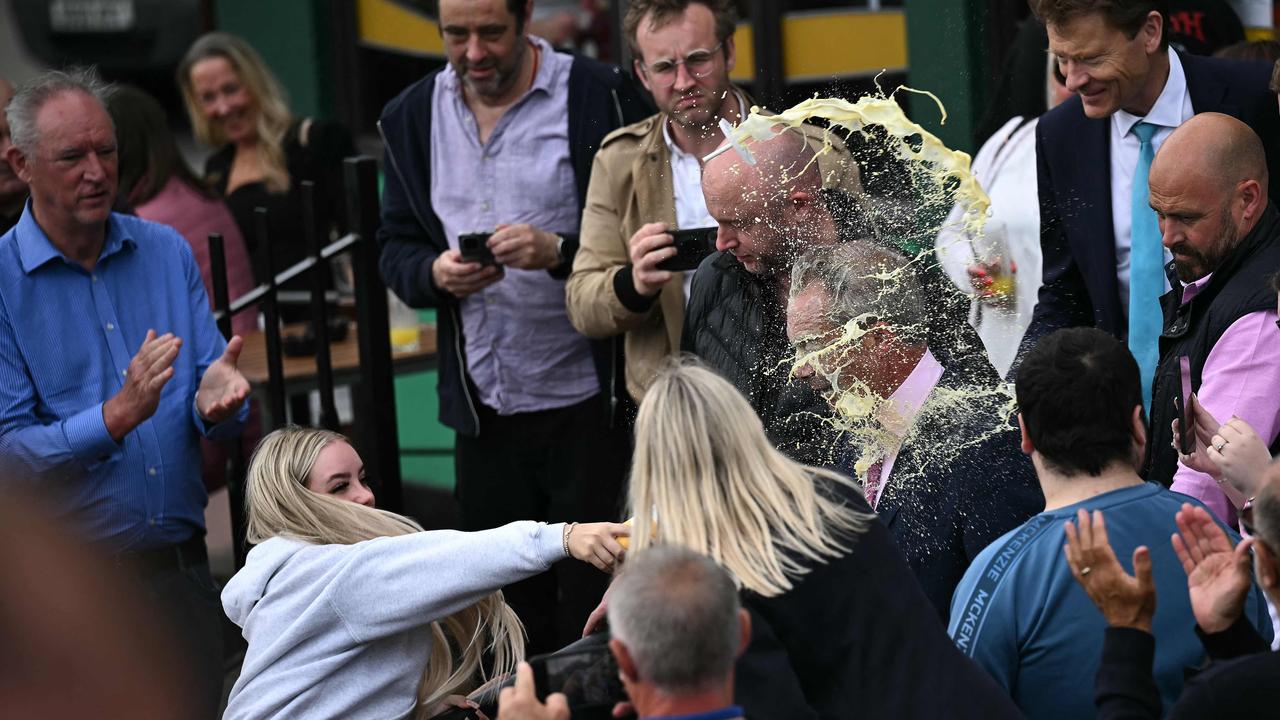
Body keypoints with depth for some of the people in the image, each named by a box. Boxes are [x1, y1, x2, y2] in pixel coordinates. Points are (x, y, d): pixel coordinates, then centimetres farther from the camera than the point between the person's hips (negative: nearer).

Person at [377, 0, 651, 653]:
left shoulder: (600, 97, -7)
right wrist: (434, 273, -10)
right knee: (509, 603, 11)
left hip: (585, 399, -4)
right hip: (482, 407, 4)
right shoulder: (412, 117, 8)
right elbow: (395, 248, 12)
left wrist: (560, 252, -23)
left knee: (590, 593, 1)